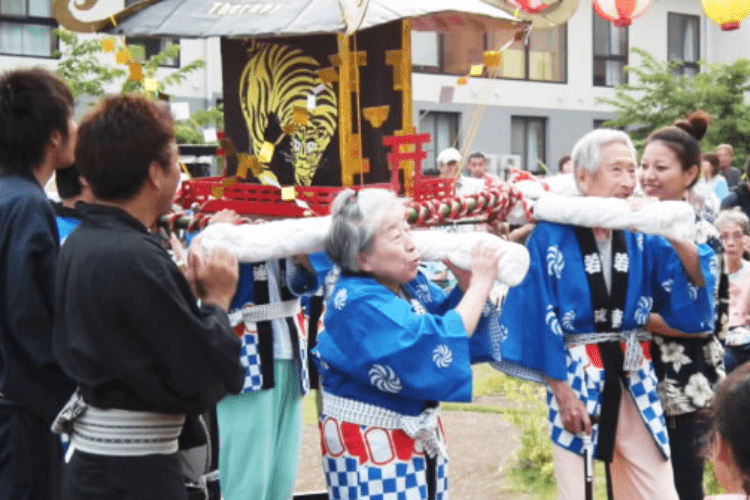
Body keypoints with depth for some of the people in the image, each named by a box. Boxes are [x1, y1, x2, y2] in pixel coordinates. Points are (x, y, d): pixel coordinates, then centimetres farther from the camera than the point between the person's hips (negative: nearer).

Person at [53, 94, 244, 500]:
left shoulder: (80, 243, 6)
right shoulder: (136, 258, -22)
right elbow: (206, 378, -19)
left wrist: (190, 290, 4)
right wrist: (216, 298, -5)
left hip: (91, 455, 9)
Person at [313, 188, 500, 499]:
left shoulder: (408, 282, -1)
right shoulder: (359, 304, -26)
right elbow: (435, 351, -31)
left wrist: (466, 286, -10)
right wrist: (480, 285, -22)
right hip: (370, 449, -8)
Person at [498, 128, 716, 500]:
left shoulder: (641, 236, 2)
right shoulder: (550, 237, -10)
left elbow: (694, 286, -6)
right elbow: (540, 320, -9)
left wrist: (676, 237, -22)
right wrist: (562, 391, -11)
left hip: (633, 379, 4)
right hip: (574, 379, -4)